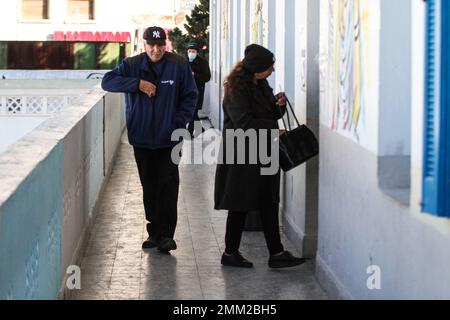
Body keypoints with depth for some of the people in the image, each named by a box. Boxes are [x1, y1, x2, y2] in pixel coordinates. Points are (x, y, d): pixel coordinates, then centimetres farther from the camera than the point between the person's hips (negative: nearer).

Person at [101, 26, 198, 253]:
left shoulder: (179, 65, -2)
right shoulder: (132, 65, 1)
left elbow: (190, 96, 3)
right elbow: (107, 81, -8)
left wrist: (178, 124, -8)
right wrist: (138, 83, -18)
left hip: (168, 139, -2)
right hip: (142, 138, 2)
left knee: (168, 185, -8)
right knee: (149, 187, 9)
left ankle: (166, 234, -6)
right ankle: (154, 232, 18)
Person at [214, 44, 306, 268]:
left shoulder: (261, 84, 10)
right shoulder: (236, 89, -17)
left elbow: (270, 114, 19)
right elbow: (245, 123, -22)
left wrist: (278, 105, -2)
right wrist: (273, 131, -17)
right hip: (242, 156, -8)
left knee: (269, 203, 6)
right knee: (240, 206, 2)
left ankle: (276, 254, 8)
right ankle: (230, 254, 15)